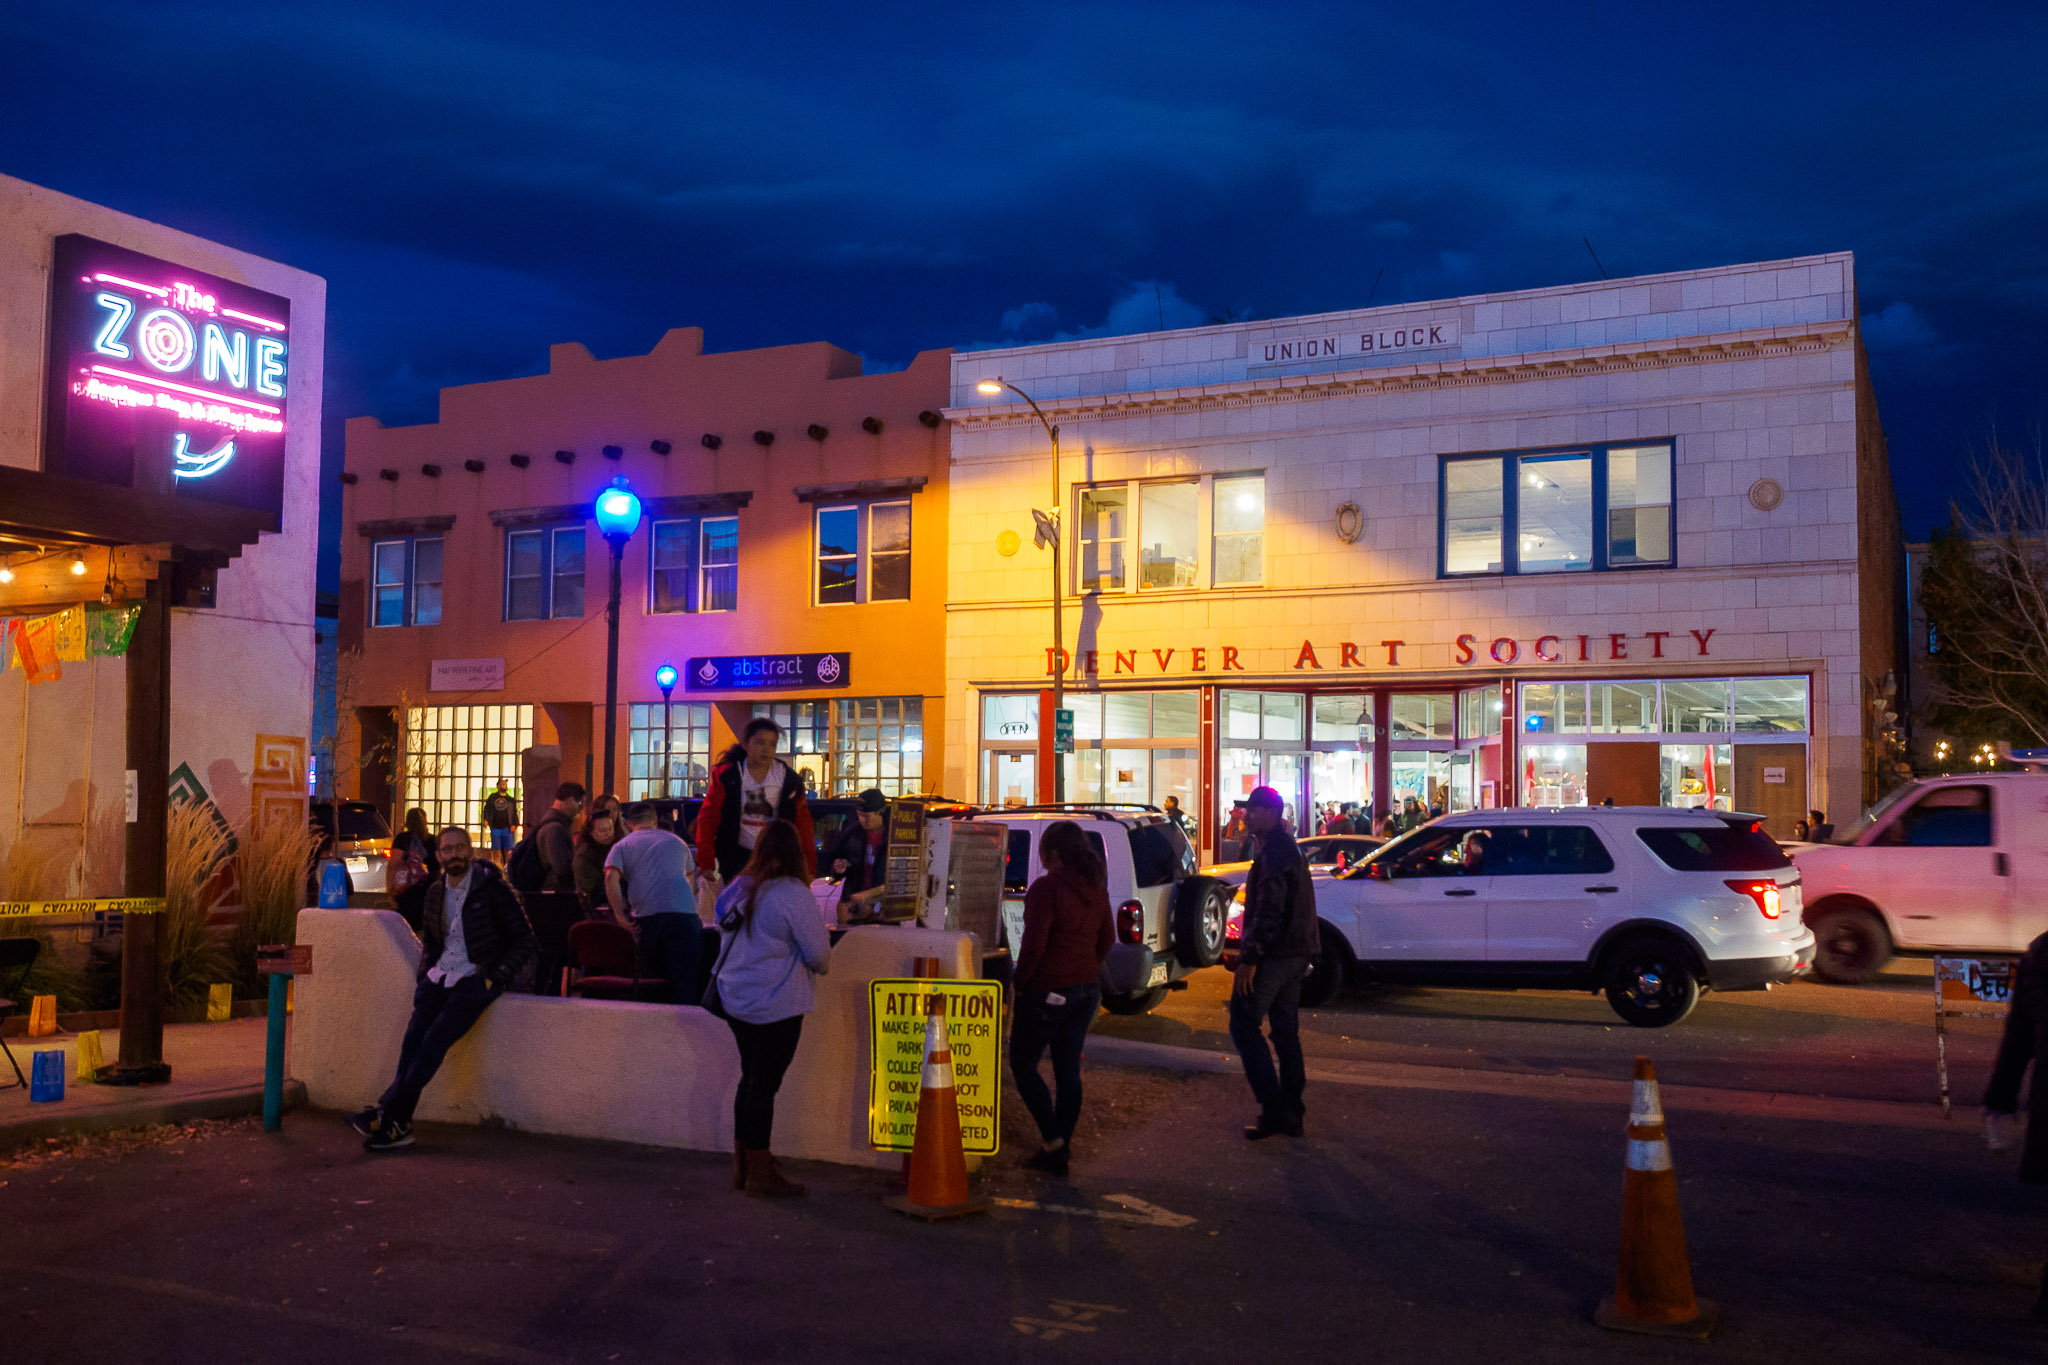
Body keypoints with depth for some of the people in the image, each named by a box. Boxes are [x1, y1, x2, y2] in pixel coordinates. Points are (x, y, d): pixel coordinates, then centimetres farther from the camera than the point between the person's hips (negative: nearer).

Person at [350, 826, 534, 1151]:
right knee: (414, 1035, -19)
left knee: (435, 1039, -22)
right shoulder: (435, 892, 12)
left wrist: (493, 978, -11)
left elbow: (523, 941, -3)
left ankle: (390, 1116, -19)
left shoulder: (492, 889, -5)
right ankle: (398, 1124, -23)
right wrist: (424, 974, 11)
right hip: (441, 975, 5)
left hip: (476, 977, -5)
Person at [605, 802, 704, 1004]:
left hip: (646, 918, 0)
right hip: (684, 915, 0)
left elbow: (611, 879, -4)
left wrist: (621, 915, 0)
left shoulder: (621, 846, 15)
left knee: (652, 976, 17)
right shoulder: (676, 842, 23)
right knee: (684, 981, -7)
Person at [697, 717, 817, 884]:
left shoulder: (789, 779, -3)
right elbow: (707, 820, -7)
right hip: (736, 856, 0)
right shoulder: (726, 775, -6)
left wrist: (809, 867, -3)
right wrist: (706, 864, -12)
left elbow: (802, 823, 1)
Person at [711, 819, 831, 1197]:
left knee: (751, 1079, 17)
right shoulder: (792, 893, -16)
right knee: (764, 1084, 0)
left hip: (736, 1000, 7)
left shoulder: (735, 889, 5)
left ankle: (743, 1165, 26)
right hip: (776, 1005, -7)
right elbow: (819, 951, -13)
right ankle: (759, 1173, 8)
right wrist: (820, 966, 11)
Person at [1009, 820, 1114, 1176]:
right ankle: (1061, 1148, 18)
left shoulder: (1046, 887, -18)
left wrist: (1019, 980, -7)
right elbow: (1107, 938, 15)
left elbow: (1034, 944, -21)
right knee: (1068, 1071, 13)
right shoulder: (1096, 887, 7)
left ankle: (1053, 1142, 0)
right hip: (1087, 991, 8)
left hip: (1047, 991, -7)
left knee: (1022, 1064, 7)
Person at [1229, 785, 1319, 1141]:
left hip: (1274, 954, -10)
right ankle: (1292, 1114, 17)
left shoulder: (1274, 851, -16)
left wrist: (1249, 958, -22)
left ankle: (1274, 1107, -8)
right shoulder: (1287, 847, 17)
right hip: (1296, 952, 10)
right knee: (1285, 1030, 13)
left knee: (1244, 1024, -5)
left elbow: (1268, 910, -23)